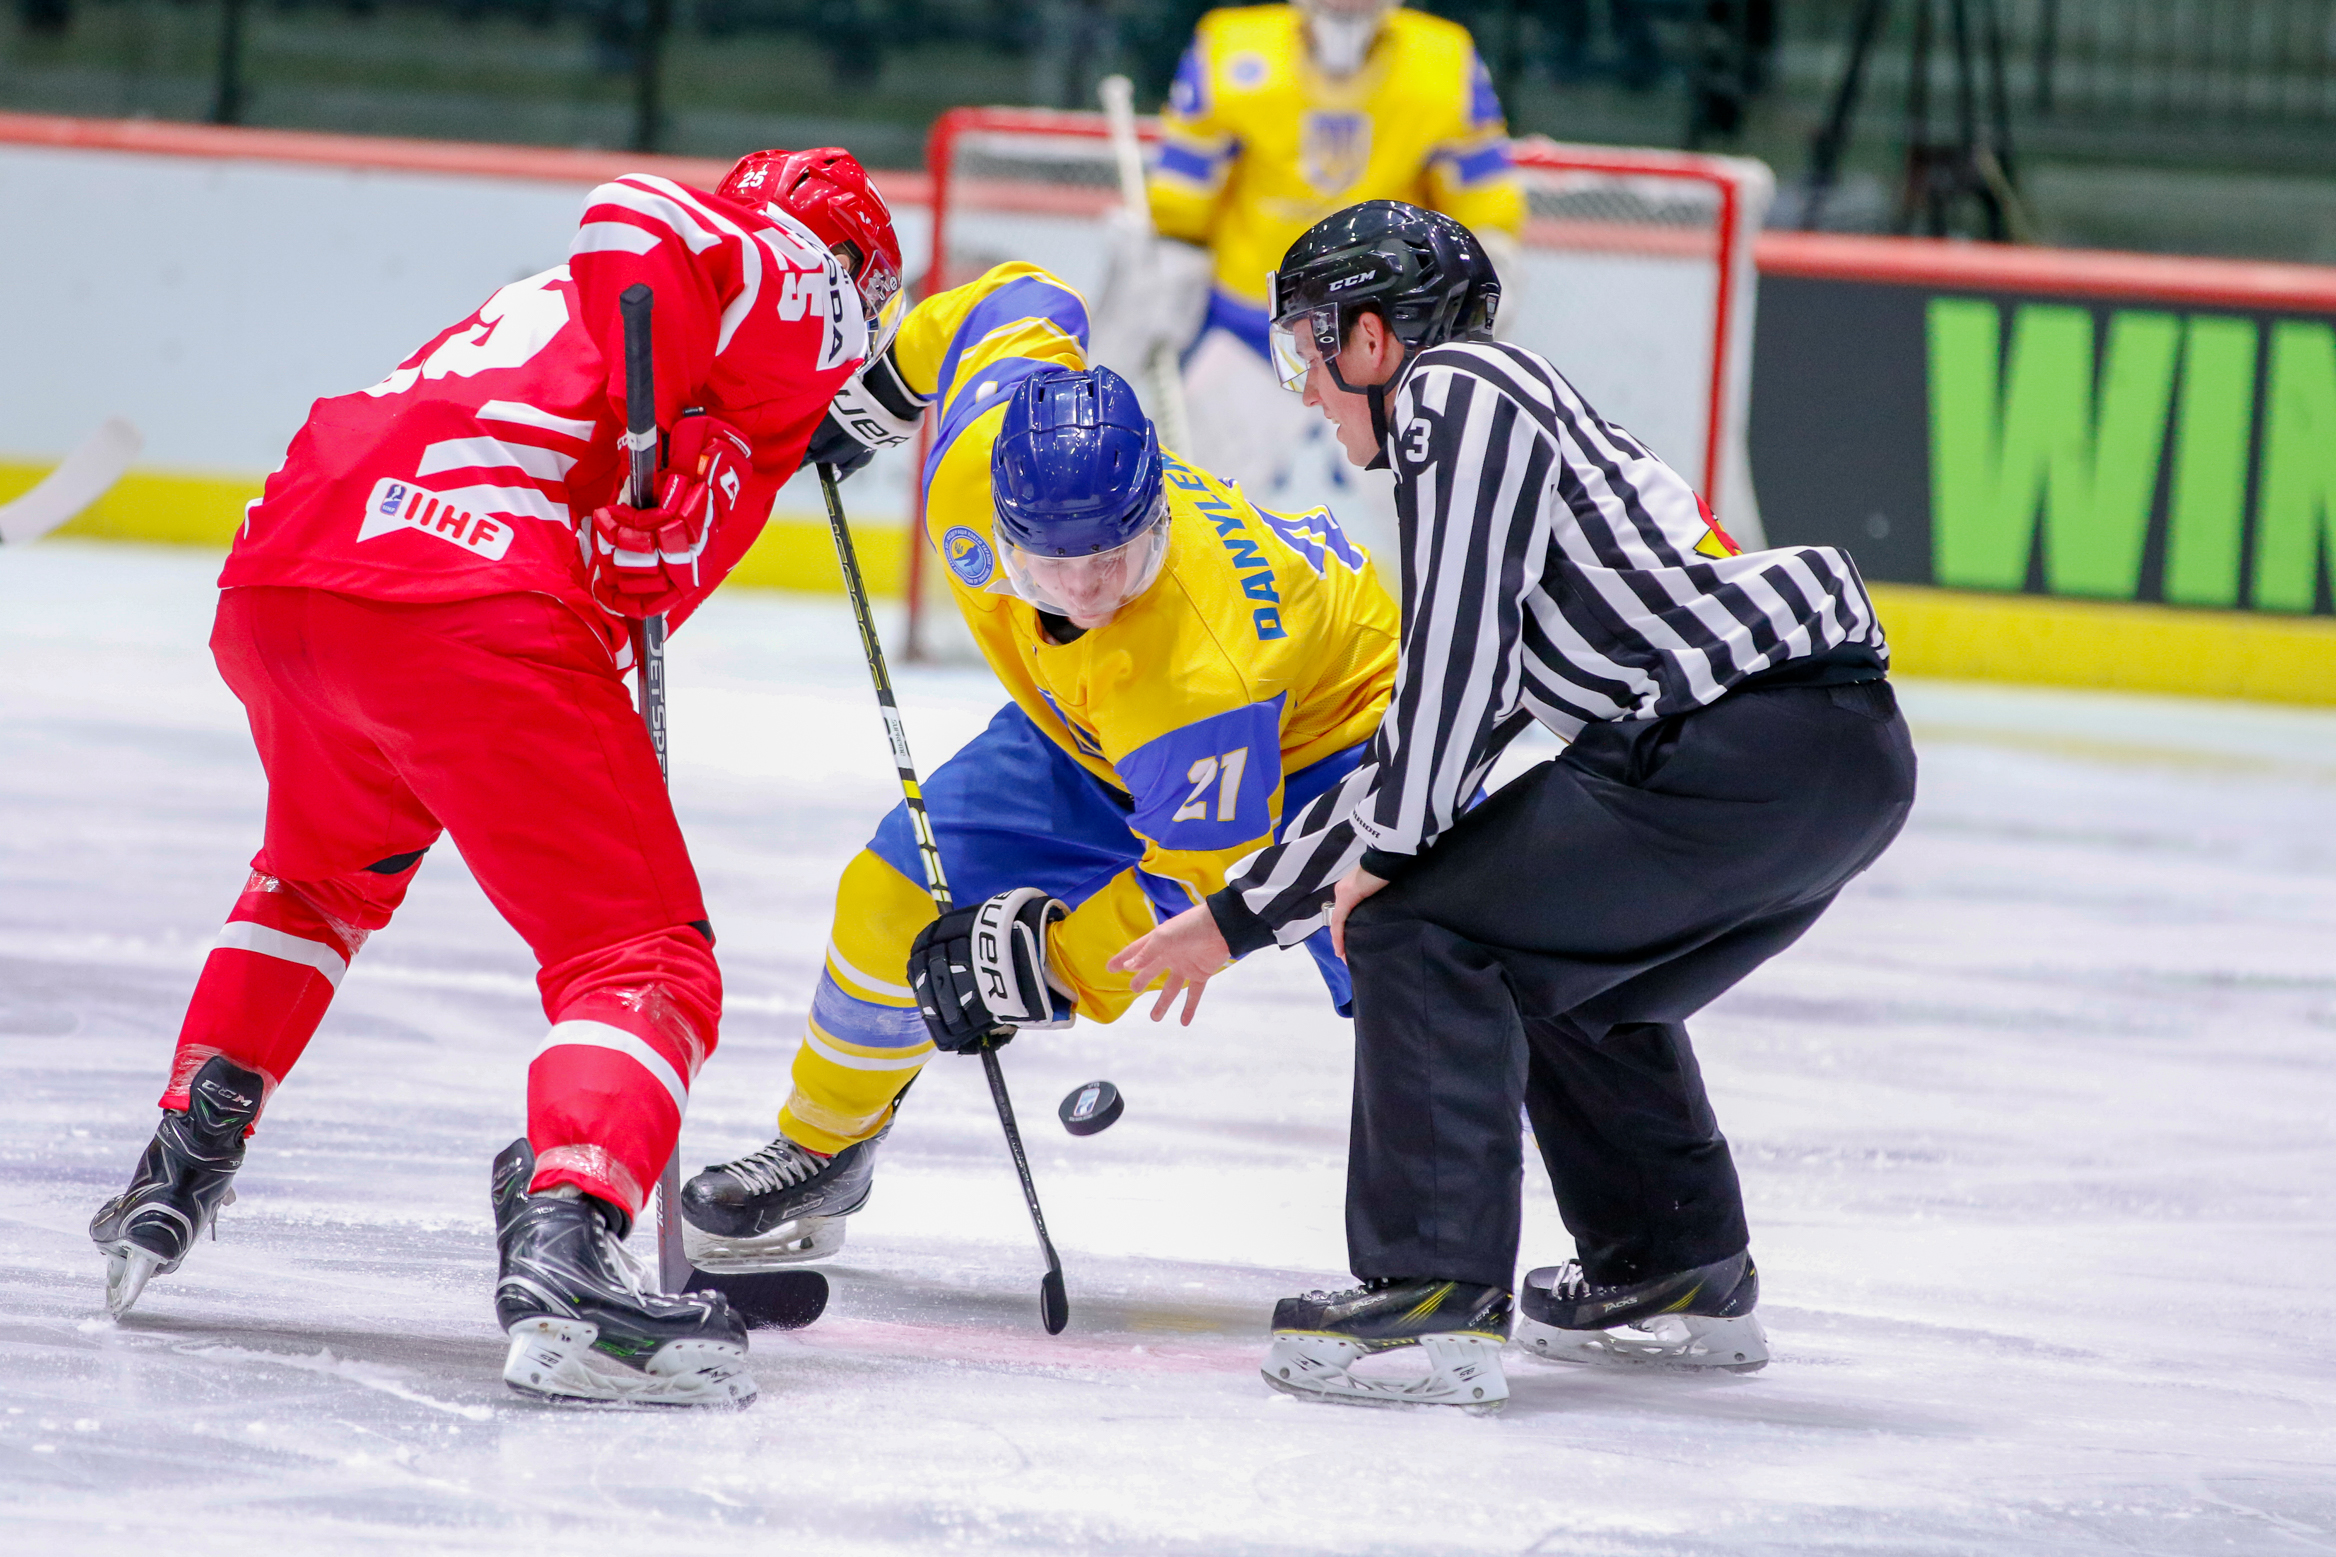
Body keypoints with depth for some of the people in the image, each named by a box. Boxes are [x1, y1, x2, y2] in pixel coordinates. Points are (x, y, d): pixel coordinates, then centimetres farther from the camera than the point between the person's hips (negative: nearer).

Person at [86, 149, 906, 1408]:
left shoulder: (554, 303, 37)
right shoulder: (788, 268, 14)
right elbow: (643, 222, -10)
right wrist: (658, 468, -10)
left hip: (277, 580, 8)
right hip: (480, 607, -8)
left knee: (322, 872, 37)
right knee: (644, 960, -2)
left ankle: (181, 1165, 33)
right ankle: (563, 1249, -23)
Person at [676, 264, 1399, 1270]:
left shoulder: (1200, 665, -45)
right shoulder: (977, 455, -32)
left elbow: (1206, 890, -34)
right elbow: (1018, 304, -8)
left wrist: (1048, 962, -37)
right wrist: (882, 384, 7)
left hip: (1317, 725, -6)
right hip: (1091, 732, 6)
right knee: (895, 900, 0)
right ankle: (821, 1152, 25)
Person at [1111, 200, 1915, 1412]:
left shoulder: (1453, 394, 1)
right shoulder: (1500, 421, 31)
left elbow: (1455, 653, -10)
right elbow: (1423, 748, 35)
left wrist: (1385, 853, 2)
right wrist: (1237, 918, 38)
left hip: (1752, 751, -10)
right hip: (1854, 761, 10)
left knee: (1423, 935, -5)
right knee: (1564, 978, 28)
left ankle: (1435, 1299, -9)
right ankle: (1681, 1282, 34)